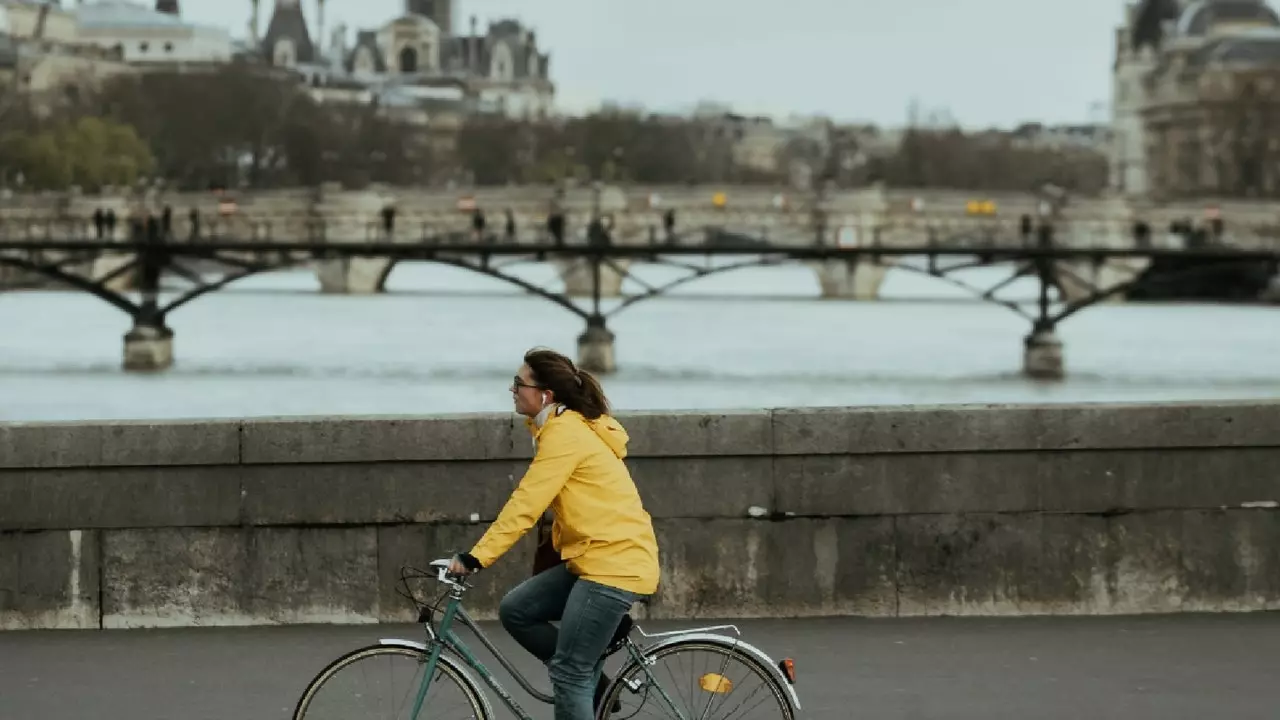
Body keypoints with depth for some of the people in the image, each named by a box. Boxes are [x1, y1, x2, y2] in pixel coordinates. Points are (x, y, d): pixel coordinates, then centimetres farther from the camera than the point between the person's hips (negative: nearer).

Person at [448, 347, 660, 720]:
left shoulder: (564, 433, -15)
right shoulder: (568, 426, 16)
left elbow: (525, 505, -21)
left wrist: (475, 557, -21)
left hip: (615, 562, -10)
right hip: (594, 557, 10)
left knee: (568, 673, -7)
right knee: (515, 610, 7)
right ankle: (591, 682, 15)